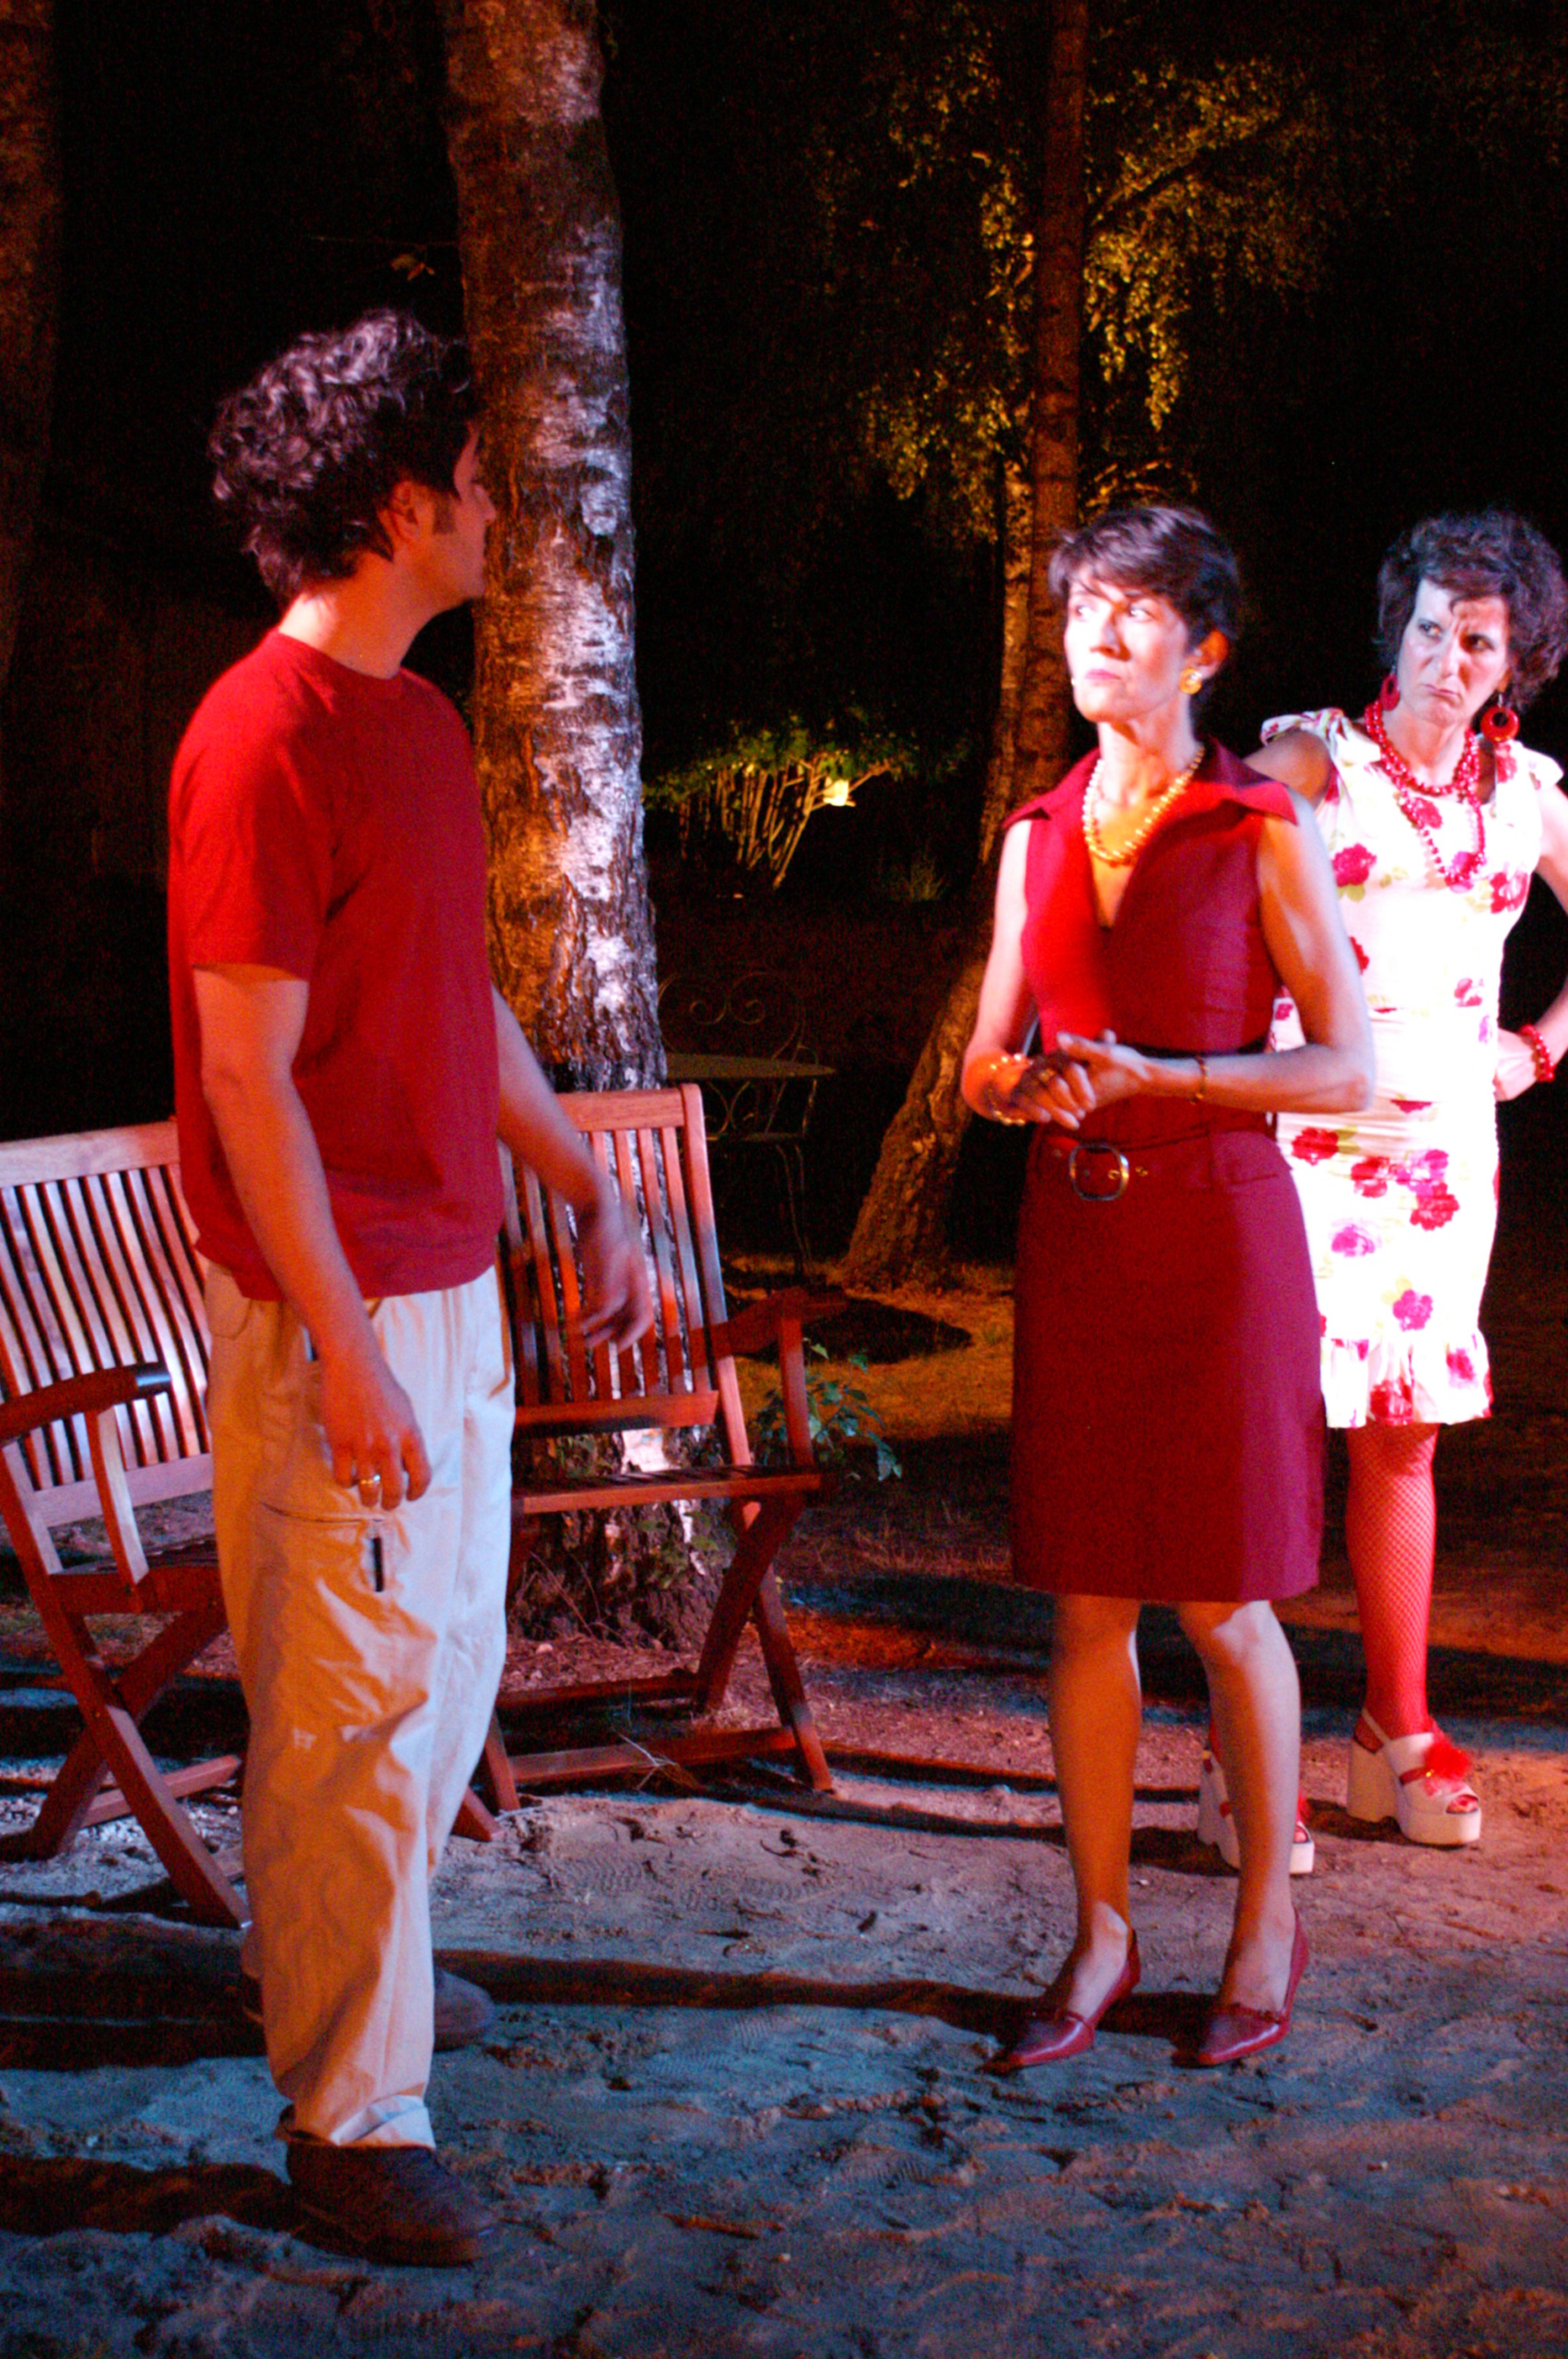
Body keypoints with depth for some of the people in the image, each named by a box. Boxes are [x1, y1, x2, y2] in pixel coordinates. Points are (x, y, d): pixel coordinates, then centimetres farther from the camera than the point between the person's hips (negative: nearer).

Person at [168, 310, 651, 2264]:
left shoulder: (420, 721, 11)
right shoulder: (263, 737, -18)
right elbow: (249, 1076, -20)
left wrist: (590, 1194, 20)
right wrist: (344, 1350, -22)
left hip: (446, 1284, 9)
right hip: (336, 1308, -9)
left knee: (449, 1662, 21)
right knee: (361, 1699, -2)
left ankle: (346, 1958, 41)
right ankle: (350, 2119, 10)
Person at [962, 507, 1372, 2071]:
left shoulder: (1260, 834, -3)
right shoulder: (1039, 838, 10)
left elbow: (1349, 1070, -6)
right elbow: (984, 1064, 15)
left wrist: (1151, 1074, -15)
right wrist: (1029, 1085, -9)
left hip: (1218, 1233, -4)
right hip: (1071, 1237, 4)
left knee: (1223, 1604, 2)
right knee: (1086, 1601, 5)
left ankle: (1267, 1926, 19)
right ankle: (1100, 1933, 17)